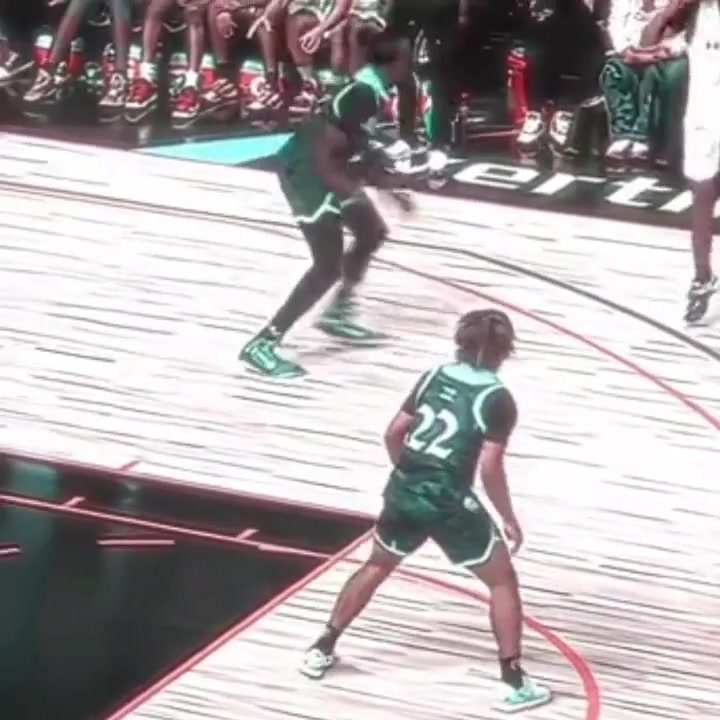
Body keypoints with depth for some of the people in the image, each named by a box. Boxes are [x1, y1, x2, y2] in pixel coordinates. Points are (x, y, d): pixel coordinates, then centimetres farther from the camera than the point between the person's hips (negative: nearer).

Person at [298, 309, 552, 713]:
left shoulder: (434, 377, 7)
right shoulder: (497, 400, -9)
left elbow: (394, 433, 9)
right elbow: (490, 468, -15)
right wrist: (509, 520, -3)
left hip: (404, 492, 5)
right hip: (449, 503, -5)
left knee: (377, 566, 28)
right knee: (503, 580, 10)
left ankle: (322, 650, 31)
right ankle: (514, 681, 7)